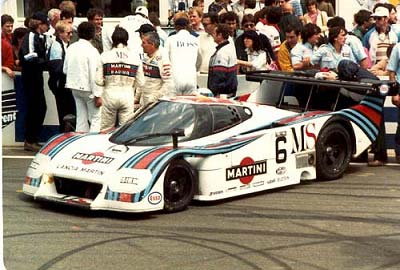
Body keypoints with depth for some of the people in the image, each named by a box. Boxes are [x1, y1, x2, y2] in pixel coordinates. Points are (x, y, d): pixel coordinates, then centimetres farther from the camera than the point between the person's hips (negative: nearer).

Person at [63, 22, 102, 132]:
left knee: (81, 119, 13)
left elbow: (65, 70, 11)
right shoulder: (91, 50, -16)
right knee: (96, 119, 0)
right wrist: (98, 95, -14)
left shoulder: (71, 48, 4)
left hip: (75, 87, 7)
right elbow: (94, 75, -18)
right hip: (87, 87, -7)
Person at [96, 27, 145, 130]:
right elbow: (140, 82, 3)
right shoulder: (135, 58, -1)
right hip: (128, 96, 1)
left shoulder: (105, 56, -5)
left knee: (106, 130, 9)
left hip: (110, 94, -1)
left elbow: (99, 80, -5)